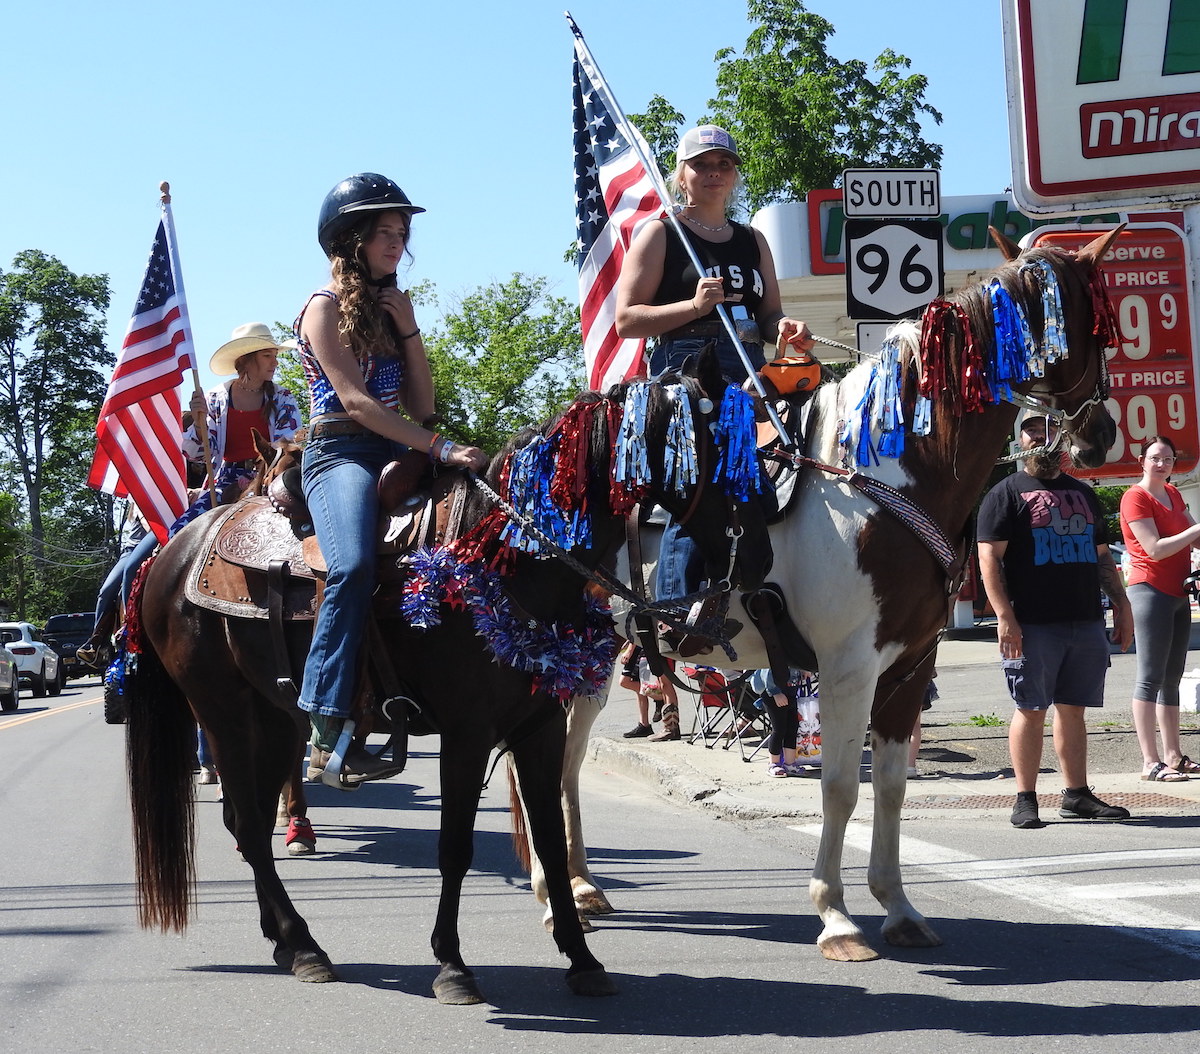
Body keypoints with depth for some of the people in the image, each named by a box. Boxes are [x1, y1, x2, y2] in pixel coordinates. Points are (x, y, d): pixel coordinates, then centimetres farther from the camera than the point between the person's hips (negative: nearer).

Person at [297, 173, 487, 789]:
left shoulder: (392, 308, 21)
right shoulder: (326, 309, 0)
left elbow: (421, 406, 15)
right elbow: (354, 400, -15)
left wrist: (408, 330, 3)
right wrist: (440, 448, -22)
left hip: (394, 455, 8)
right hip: (339, 454, -8)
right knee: (355, 565, -33)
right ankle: (331, 734, -35)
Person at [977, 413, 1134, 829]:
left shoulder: (1083, 493, 20)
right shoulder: (1007, 493, 1)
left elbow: (1101, 556, 24)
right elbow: (989, 558, -7)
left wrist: (1121, 604, 14)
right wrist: (1004, 616, -16)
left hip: (1087, 623, 5)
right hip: (1032, 624, -5)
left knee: (1072, 710, 9)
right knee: (1031, 711, -3)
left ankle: (1077, 794, 15)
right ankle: (1026, 799, 2)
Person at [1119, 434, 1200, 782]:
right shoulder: (1136, 497, -10)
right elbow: (1155, 548, -18)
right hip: (1151, 591, -9)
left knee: (1172, 678, 11)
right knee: (1151, 677, -9)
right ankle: (1150, 762, -10)